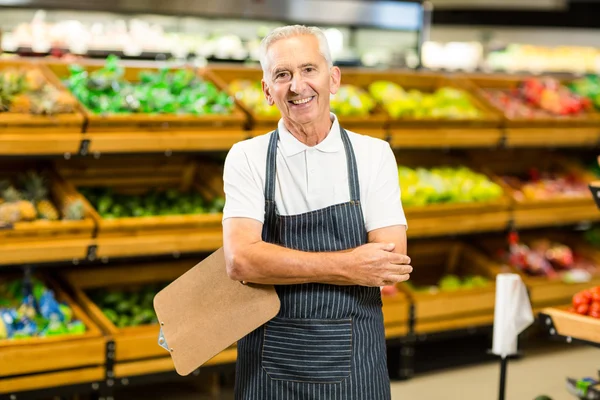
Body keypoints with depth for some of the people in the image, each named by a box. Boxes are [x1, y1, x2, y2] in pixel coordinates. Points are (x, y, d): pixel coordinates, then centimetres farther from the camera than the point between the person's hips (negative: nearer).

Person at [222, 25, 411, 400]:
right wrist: (347, 266, -19)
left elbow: (392, 262, -12)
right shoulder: (247, 158, -2)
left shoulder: (374, 154, -1)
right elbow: (241, 260, -15)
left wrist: (276, 263, -16)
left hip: (354, 368, 0)